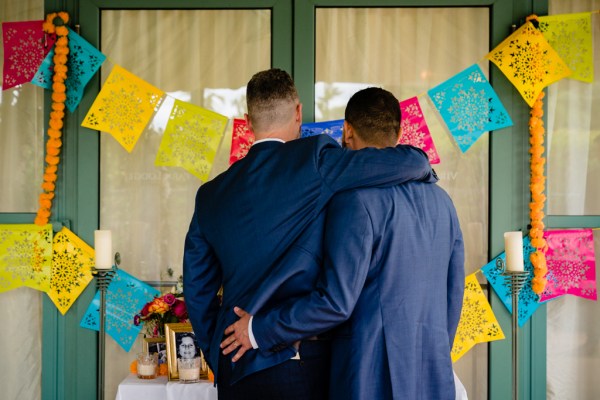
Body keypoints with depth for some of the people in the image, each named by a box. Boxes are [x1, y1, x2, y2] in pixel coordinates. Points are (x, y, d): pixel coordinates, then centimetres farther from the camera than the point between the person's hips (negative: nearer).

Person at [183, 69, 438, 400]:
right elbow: (409, 161, -6)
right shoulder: (312, 159, -7)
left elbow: (197, 292, 13)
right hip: (298, 368, -5)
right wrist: (423, 169, 18)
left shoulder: (210, 195, 9)